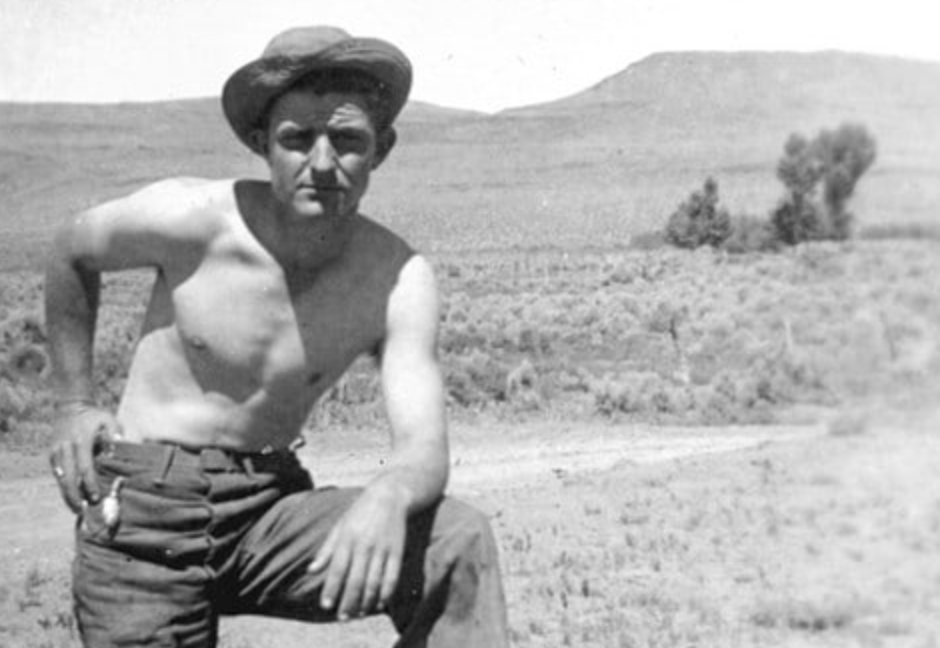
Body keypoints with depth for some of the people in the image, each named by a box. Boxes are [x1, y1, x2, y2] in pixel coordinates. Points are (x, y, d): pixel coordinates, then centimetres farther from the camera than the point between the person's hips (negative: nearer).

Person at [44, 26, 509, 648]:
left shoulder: (398, 280, -12)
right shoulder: (188, 218, -14)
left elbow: (424, 451, -19)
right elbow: (71, 253, 7)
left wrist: (386, 498, -43)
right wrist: (74, 405, 7)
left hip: (269, 509, 1)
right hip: (142, 510, -1)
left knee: (461, 544, -21)